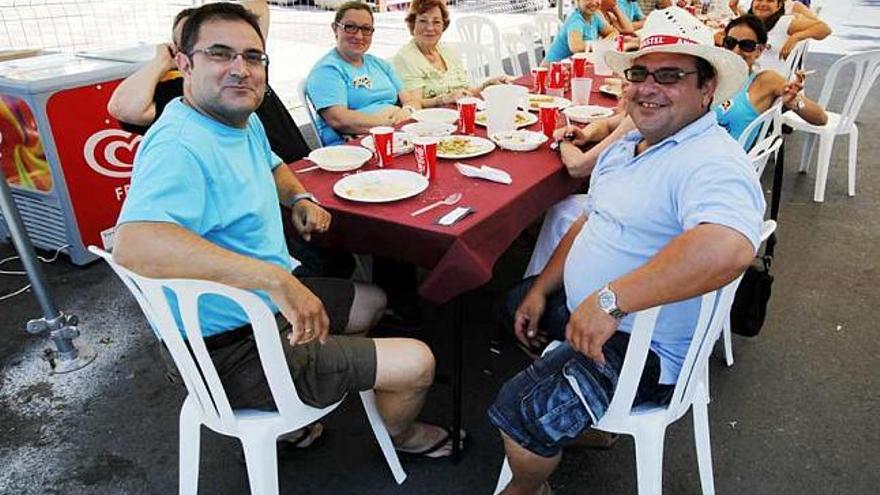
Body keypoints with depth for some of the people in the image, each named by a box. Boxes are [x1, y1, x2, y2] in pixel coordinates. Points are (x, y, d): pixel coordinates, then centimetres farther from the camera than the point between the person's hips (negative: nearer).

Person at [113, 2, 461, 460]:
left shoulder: (245, 121, 4)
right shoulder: (179, 146, -28)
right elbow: (133, 245, -46)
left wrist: (299, 199, 5)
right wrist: (274, 278, -48)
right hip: (234, 350, -10)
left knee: (371, 301, 31)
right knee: (417, 362, -8)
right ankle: (399, 433, 30)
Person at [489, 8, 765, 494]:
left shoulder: (713, 162, -25)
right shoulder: (627, 145, 8)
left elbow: (729, 247, -45)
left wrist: (610, 300, -43)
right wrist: (542, 290, 7)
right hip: (587, 309, 10)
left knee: (522, 410, -20)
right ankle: (587, 421, 33)